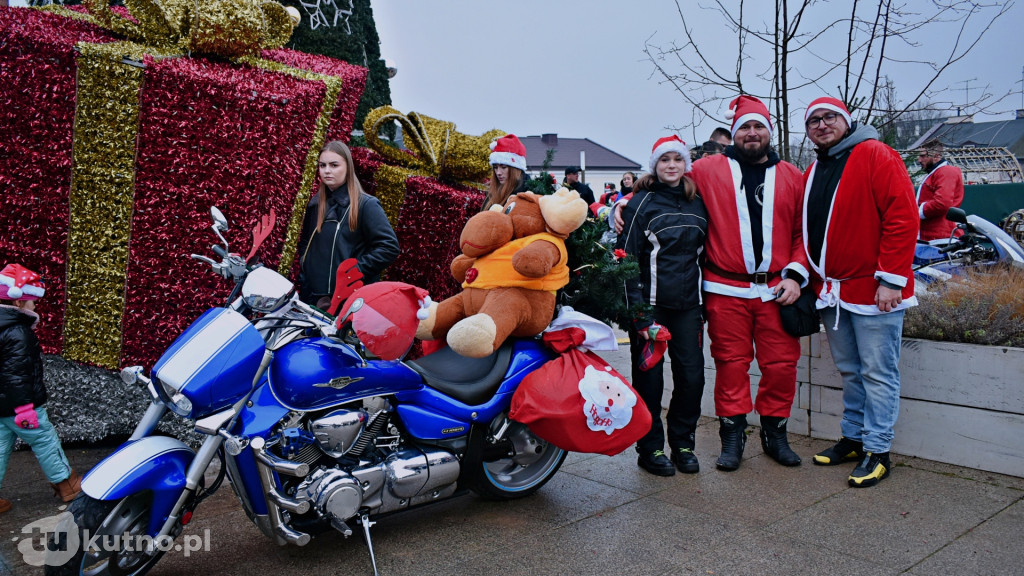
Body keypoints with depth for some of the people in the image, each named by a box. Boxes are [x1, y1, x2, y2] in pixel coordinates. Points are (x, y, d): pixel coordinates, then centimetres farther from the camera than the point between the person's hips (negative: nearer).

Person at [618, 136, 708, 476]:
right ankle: (650, 449, 15)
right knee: (649, 377, 2)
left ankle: (683, 445, 21)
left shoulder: (698, 204, 12)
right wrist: (638, 313, -14)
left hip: (688, 305, 4)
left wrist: (705, 303, 11)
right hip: (651, 304, -4)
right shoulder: (642, 203, -3)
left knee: (692, 375, 4)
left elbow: (705, 253, 19)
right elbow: (627, 259, -7)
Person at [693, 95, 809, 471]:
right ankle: (732, 434, 17)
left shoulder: (791, 177, 12)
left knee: (781, 365, 4)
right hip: (726, 290, -2)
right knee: (731, 363, 3)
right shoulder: (708, 170, 6)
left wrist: (796, 274, 0)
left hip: (777, 289, 2)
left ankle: (774, 432, 23)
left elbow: (804, 232, 11)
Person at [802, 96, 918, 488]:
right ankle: (853, 437, 27)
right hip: (832, 291, 7)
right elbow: (807, 231, 19)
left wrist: (890, 278, -18)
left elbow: (903, 217, -15)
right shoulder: (813, 173, 15)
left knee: (878, 373, 0)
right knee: (849, 371, 16)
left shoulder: (875, 156, -7)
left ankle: (877, 451, 8)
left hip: (873, 290, -7)